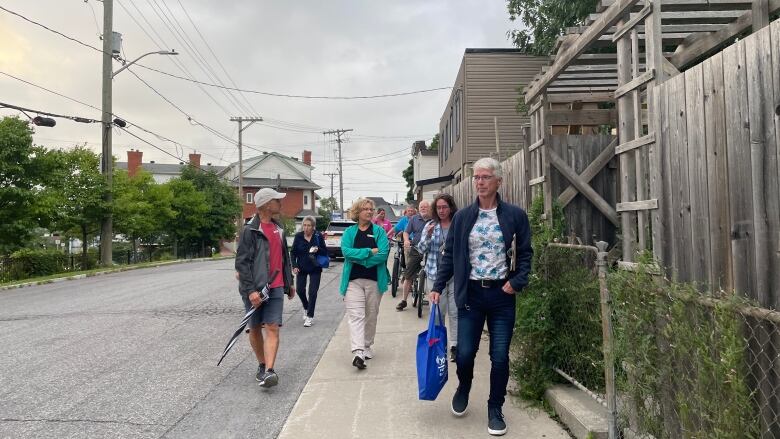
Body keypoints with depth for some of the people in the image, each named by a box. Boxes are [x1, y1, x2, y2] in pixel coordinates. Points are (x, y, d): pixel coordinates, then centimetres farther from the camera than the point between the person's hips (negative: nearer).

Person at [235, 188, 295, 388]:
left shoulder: (279, 228, 12)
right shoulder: (250, 230, -9)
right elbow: (242, 262, -13)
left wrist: (289, 283, 24)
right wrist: (251, 290, -19)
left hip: (275, 288, 4)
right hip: (254, 289, -4)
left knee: (272, 328, -8)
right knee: (255, 328, 9)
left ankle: (269, 371, -12)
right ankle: (262, 365, 27)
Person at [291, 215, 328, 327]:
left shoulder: (318, 236, -9)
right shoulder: (298, 236, -5)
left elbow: (325, 252, -4)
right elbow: (293, 252, 1)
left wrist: (318, 249, -25)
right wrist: (294, 266, -11)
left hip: (315, 268, -2)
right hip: (301, 268, 2)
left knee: (312, 292, -3)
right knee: (300, 290, 4)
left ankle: (310, 316, 7)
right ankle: (306, 308, 33)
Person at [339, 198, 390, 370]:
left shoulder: (379, 231, 3)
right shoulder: (349, 232, 6)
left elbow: (383, 254, -11)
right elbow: (346, 252, -11)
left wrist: (359, 258, -14)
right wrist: (370, 251, -15)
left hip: (374, 280, 1)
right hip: (353, 280, -1)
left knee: (371, 315, 12)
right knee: (356, 316, -12)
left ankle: (367, 346, 29)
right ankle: (357, 352, -19)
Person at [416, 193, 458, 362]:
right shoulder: (431, 225, 3)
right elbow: (421, 249, 1)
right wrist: (428, 236, -15)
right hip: (435, 274, 1)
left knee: (455, 312, 2)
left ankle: (454, 346, 11)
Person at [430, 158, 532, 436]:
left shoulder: (515, 215, -1)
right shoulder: (462, 217, 3)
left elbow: (525, 253, 3)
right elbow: (449, 254, 6)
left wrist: (517, 282, -11)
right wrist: (438, 286, 1)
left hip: (502, 294, -1)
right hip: (471, 293, 1)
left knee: (500, 356, 3)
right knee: (464, 353, 2)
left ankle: (495, 409, 24)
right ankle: (463, 388, 36)